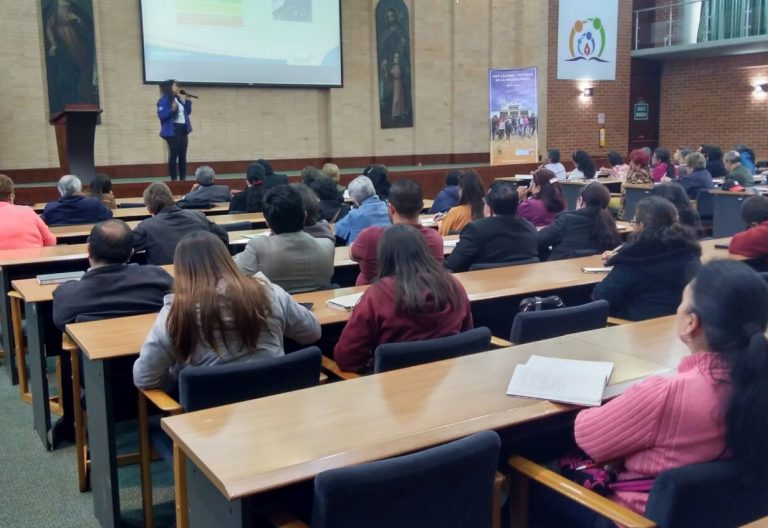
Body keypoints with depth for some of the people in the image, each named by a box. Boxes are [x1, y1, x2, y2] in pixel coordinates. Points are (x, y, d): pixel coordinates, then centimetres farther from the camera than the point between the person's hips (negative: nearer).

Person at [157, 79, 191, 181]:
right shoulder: (164, 100, -7)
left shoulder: (179, 99, 15)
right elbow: (161, 115, -16)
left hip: (183, 129, 7)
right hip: (172, 131, -7)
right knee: (174, 154, -7)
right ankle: (174, 179, -4)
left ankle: (183, 178, 11)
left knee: (183, 155, 7)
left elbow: (188, 112, 19)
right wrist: (172, 109, -29)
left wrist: (186, 101, 5)